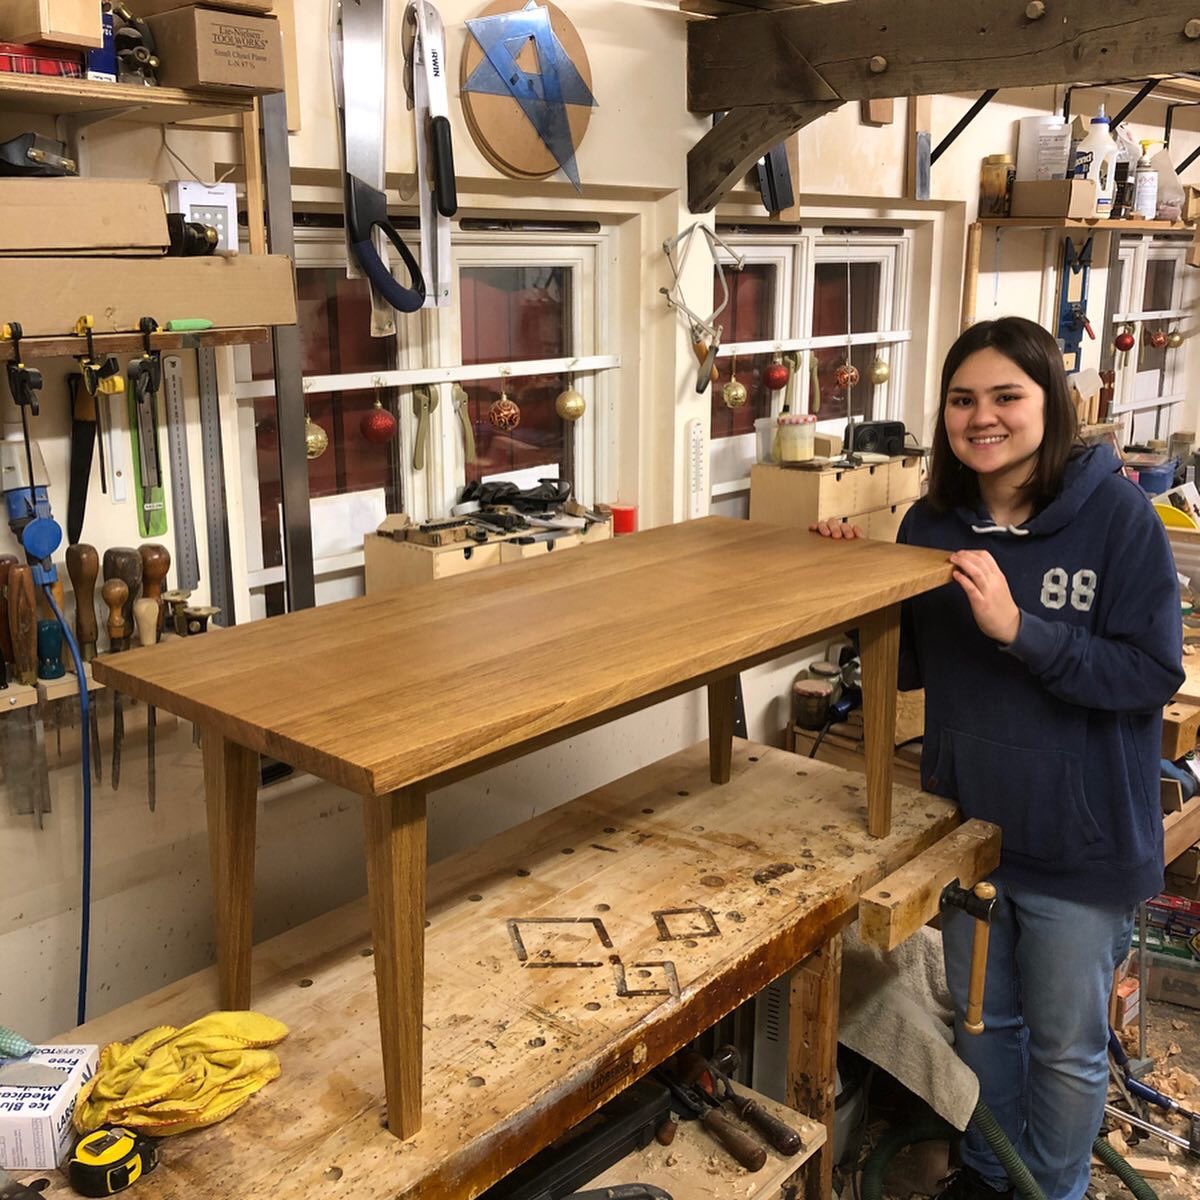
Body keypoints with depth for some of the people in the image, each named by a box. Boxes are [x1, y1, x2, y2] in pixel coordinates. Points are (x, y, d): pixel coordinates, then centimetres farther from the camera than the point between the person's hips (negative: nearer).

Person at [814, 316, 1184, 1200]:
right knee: (983, 1019, 24)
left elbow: (1153, 671, -20)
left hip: (1079, 845, -4)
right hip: (967, 823, 5)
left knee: (1066, 1046, 15)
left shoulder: (1118, 515, -16)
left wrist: (1020, 629, -30)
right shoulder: (933, 524, -2)